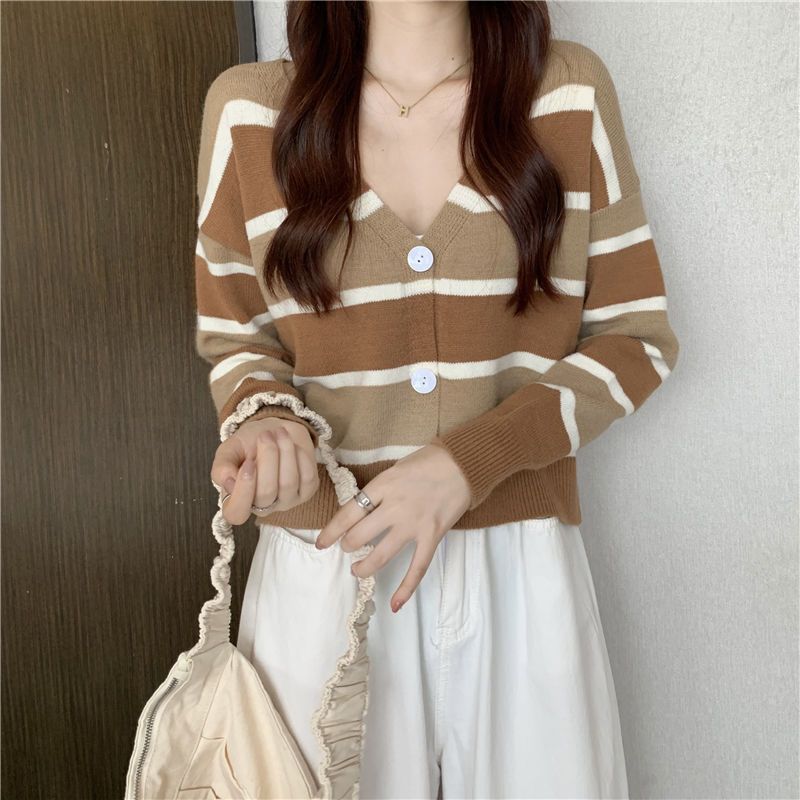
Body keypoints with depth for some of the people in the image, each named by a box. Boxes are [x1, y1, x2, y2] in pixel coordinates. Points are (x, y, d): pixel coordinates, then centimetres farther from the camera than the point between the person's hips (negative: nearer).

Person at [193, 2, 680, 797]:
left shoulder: (571, 89, -1)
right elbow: (235, 337, 9)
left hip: (520, 569, 1)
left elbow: (636, 338, 0)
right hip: (325, 569, 0)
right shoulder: (247, 107, -1)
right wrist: (264, 420, -15)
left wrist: (469, 462, -14)